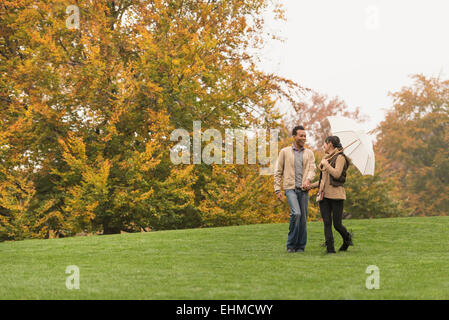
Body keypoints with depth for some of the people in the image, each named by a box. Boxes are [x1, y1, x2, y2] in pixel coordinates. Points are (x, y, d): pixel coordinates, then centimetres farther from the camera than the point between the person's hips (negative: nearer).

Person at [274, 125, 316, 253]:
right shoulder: (285, 152, 5)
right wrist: (277, 190, -1)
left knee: (303, 218, 4)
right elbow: (278, 172, 6)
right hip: (290, 188, -3)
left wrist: (308, 180, -23)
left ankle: (301, 246, 15)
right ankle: (291, 245, -10)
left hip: (304, 190, 3)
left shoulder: (309, 153, 11)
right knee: (296, 213, -21)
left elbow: (312, 169, -1)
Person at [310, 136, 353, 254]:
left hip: (336, 194, -7)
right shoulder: (327, 158, 19)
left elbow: (337, 174, -19)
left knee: (337, 224, -3)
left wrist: (326, 164, -8)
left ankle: (347, 239, 25)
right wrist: (311, 186, 14)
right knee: (327, 223, -3)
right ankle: (330, 248, -4)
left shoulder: (340, 157, -4)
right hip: (324, 194, 7)